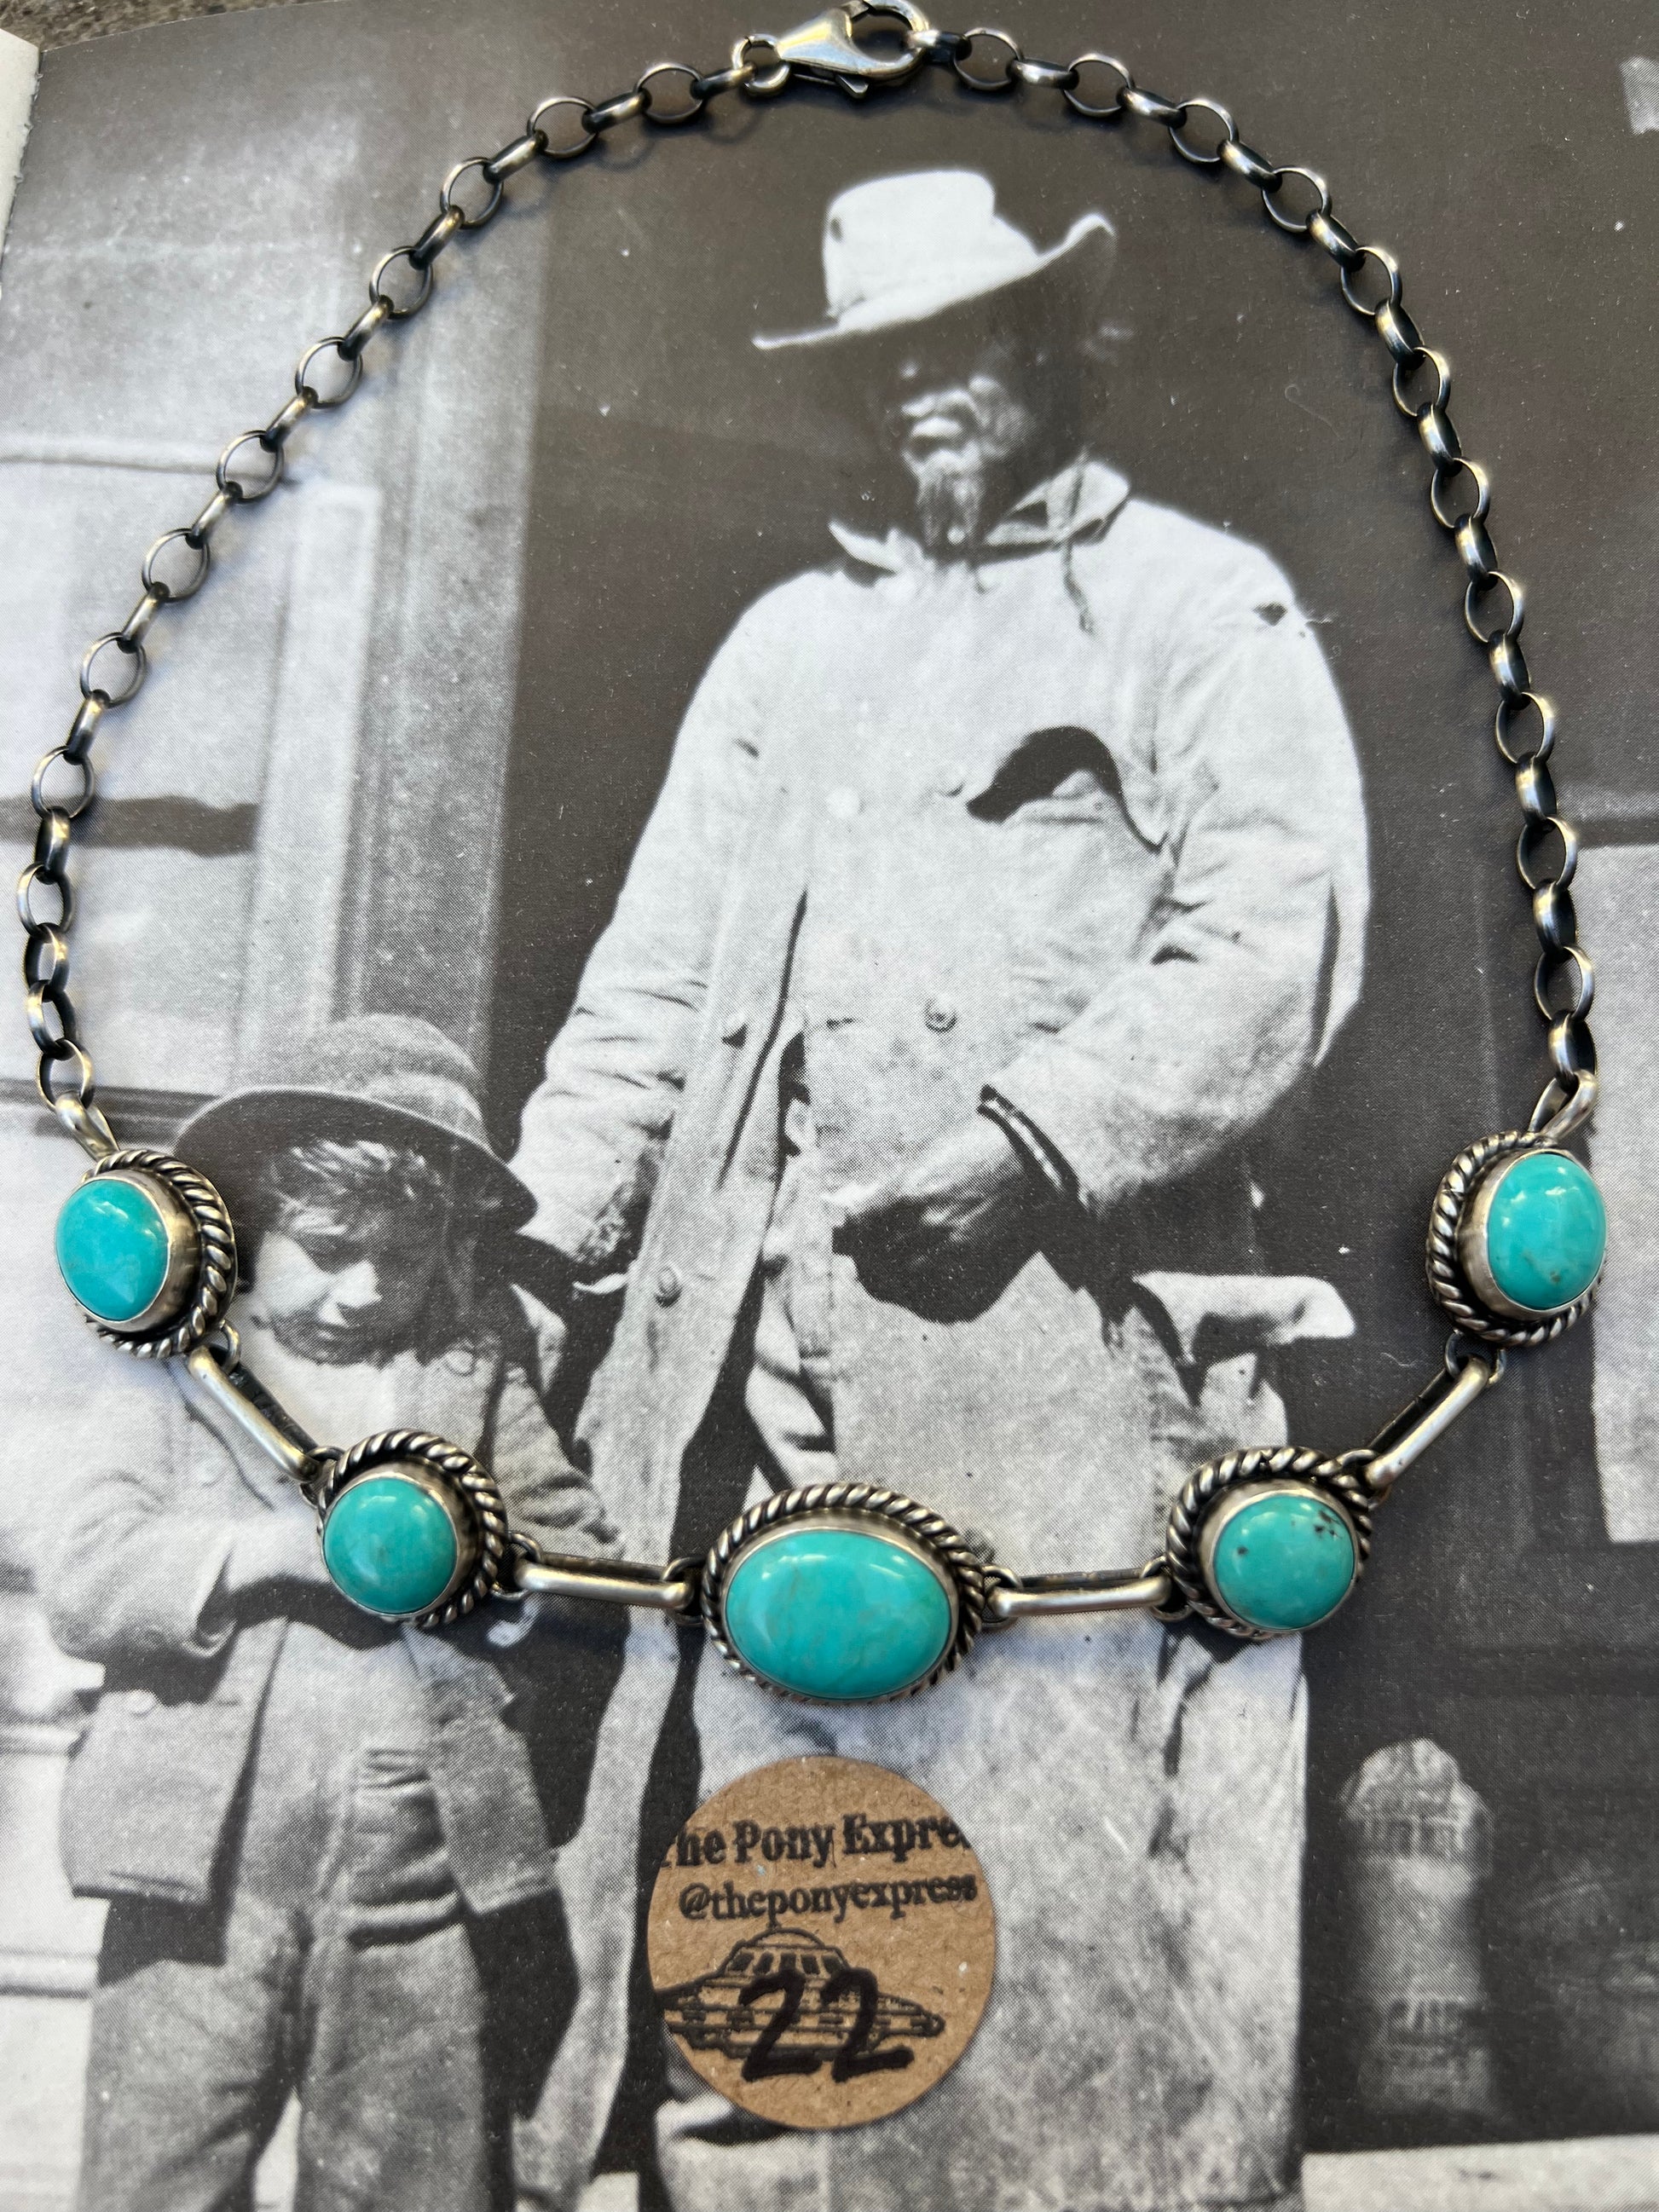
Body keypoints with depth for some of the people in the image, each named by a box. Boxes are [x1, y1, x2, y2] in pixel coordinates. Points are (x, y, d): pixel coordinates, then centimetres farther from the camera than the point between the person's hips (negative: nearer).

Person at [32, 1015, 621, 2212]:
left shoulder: (491, 1370, 9)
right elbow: (83, 1578, -4)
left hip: (427, 1876, 2)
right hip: (204, 1868, -1)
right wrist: (280, 1547, -14)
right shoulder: (177, 1364, 7)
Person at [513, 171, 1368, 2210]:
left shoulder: (1205, 606, 10)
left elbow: (1274, 944, -4)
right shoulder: (791, 635, 24)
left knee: (1067, 1869, -5)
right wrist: (550, 1221, 6)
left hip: (1062, 1309, -4)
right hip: (785, 1347, 5)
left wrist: (1031, 1139, -17)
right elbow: (657, 969, 19)